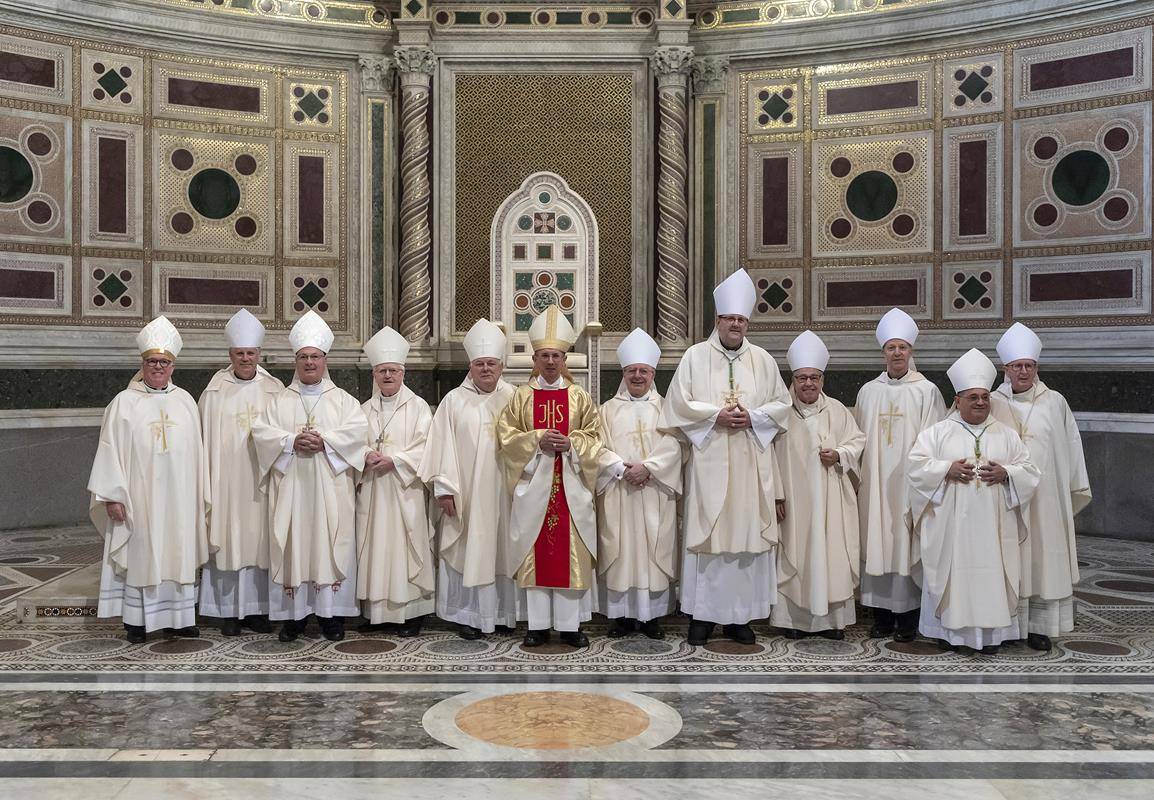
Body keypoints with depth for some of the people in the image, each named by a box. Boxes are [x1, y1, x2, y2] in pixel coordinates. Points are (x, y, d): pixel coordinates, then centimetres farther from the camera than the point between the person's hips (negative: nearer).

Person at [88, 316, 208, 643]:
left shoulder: (185, 401, 8)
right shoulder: (124, 403, -1)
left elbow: (195, 451, 10)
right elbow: (110, 451, -3)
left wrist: (200, 494, 9)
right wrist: (112, 496, -9)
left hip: (178, 496, 3)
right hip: (138, 496, -3)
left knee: (177, 552, 7)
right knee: (140, 552, 2)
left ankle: (177, 615, 17)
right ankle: (137, 619, 11)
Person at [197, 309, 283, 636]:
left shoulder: (275, 391, 4)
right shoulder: (215, 392, 2)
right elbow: (205, 439, 1)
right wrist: (207, 480, -5)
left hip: (261, 480, 1)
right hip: (226, 481, -1)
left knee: (260, 540, 5)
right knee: (228, 540, 1)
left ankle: (257, 609, 14)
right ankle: (229, 612, 10)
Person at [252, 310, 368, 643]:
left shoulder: (343, 400, 9)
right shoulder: (280, 401, 12)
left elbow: (357, 430, -6)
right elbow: (261, 431, 0)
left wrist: (324, 440, -18)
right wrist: (292, 441, -16)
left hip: (331, 489, -1)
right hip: (290, 489, 1)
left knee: (332, 548, -2)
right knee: (292, 547, 0)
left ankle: (332, 614, 5)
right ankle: (294, 614, 8)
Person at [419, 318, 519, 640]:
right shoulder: (454, 401, 3)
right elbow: (443, 445, -3)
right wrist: (444, 488, -10)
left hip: (503, 490, 2)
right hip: (466, 491, -2)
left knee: (502, 549, 7)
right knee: (468, 550, 1)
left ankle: (502, 613, 18)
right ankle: (469, 615, 10)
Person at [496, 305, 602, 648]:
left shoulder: (579, 396, 6)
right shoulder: (521, 396, 5)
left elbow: (594, 436, 6)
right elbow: (506, 435, 1)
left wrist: (570, 444, -12)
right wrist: (537, 440, -13)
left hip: (570, 484, 1)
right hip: (533, 482, 0)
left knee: (571, 550, 1)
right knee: (536, 550, 1)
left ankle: (570, 624, 9)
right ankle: (538, 624, 9)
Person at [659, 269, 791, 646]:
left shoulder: (763, 360, 10)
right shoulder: (695, 356, 4)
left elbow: (782, 404, 8)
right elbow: (679, 403, -1)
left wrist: (752, 417, -9)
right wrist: (716, 415, -13)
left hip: (750, 464, 2)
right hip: (708, 463, -2)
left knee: (748, 533, 2)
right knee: (706, 533, -2)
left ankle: (740, 615, 11)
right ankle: (701, 614, 6)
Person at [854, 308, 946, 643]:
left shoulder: (927, 391, 0)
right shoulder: (868, 392, 9)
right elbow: (859, 440, 9)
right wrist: (857, 478, 4)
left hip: (910, 482, -3)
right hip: (875, 483, 3)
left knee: (907, 544, -1)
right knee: (877, 543, 4)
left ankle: (908, 616, 9)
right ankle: (882, 613, 13)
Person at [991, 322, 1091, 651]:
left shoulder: (1055, 402, 4)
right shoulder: (992, 404, 0)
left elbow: (1071, 447, 9)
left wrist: (1076, 488, 9)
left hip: (1046, 496, 1)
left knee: (1044, 557, 5)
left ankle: (1039, 625, 14)